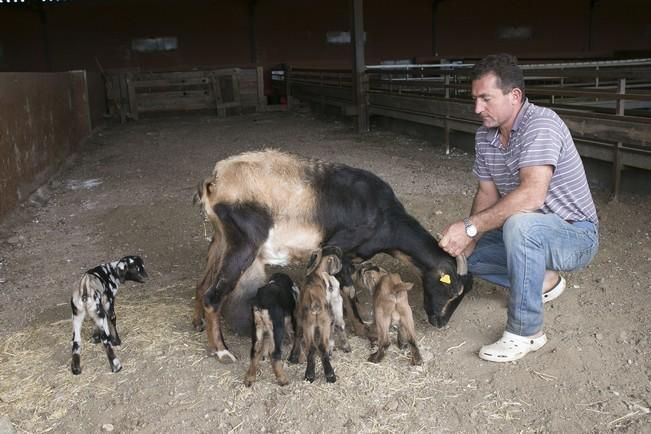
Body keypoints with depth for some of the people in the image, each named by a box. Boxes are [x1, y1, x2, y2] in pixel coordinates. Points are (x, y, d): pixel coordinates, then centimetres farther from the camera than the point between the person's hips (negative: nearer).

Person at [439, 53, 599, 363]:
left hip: (575, 235, -8)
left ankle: (526, 332, -21)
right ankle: (541, 280, 18)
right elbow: (487, 193, 3)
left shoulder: (540, 124, -27)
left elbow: (532, 194, -40)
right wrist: (466, 239, -14)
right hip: (529, 234, 8)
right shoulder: (484, 136, -1)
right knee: (464, 255, 4)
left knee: (519, 224, -38)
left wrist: (471, 226, -40)